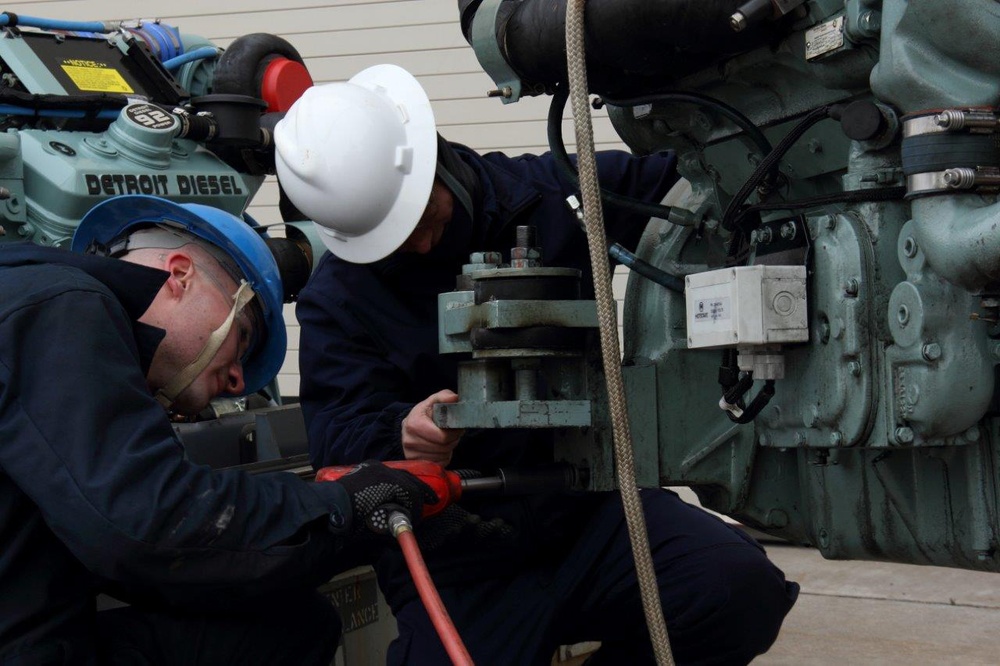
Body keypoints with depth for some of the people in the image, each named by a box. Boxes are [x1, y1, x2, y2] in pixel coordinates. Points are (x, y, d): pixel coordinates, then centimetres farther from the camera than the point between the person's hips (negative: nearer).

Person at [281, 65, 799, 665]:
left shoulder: (548, 193, 2)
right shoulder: (336, 300, -1)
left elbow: (674, 182, 12)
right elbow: (340, 443, -10)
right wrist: (401, 437, -33)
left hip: (587, 504, 1)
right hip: (460, 567, 0)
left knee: (741, 588, -26)